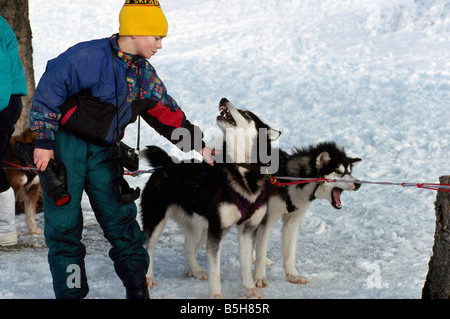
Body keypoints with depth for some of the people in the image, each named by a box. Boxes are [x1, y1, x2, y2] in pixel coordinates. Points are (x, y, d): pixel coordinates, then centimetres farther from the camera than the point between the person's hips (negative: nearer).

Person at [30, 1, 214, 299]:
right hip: (65, 142, -6)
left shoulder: (144, 73, 5)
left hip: (102, 150, 6)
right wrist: (44, 141, -17)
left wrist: (198, 145, 9)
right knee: (64, 222, -3)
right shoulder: (90, 56, -19)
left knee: (119, 217, 5)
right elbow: (49, 89, -17)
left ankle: (138, 289, 12)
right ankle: (71, 291, 7)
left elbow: (168, 114, 12)